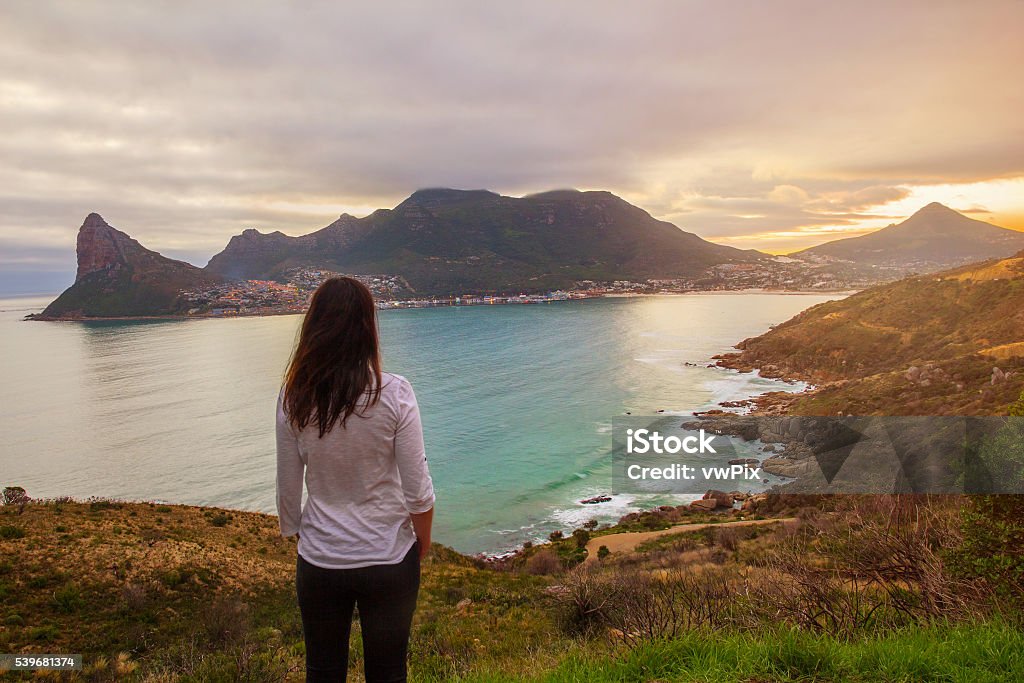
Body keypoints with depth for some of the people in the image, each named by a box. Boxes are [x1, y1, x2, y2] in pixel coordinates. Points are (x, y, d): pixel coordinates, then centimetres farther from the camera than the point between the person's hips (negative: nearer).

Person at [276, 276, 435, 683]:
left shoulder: (293, 397, -10)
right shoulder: (393, 393, -16)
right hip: (389, 559, -2)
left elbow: (287, 487, -1)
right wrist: (423, 540, 6)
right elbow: (417, 489, -12)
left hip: (319, 561, 2)